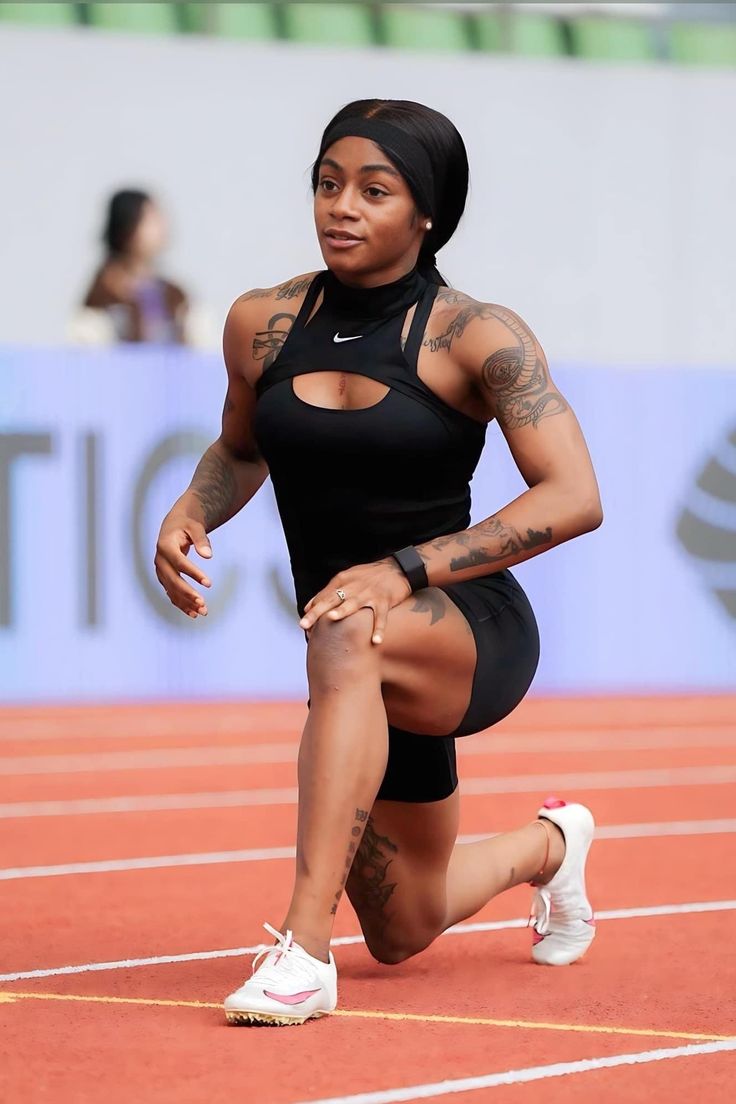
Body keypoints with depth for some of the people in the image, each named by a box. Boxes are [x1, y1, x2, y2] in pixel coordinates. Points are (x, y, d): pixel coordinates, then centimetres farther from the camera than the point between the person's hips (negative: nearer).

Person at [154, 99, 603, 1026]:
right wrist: (187, 515, -3)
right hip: (371, 671, 6)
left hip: (476, 635, -6)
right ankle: (545, 845, 53)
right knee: (404, 933, 18)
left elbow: (574, 499, -22)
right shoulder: (263, 324, 0)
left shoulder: (477, 338, -13)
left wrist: (403, 570, -30)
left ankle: (304, 947, -41)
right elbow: (241, 449, 20)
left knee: (344, 640, -42)